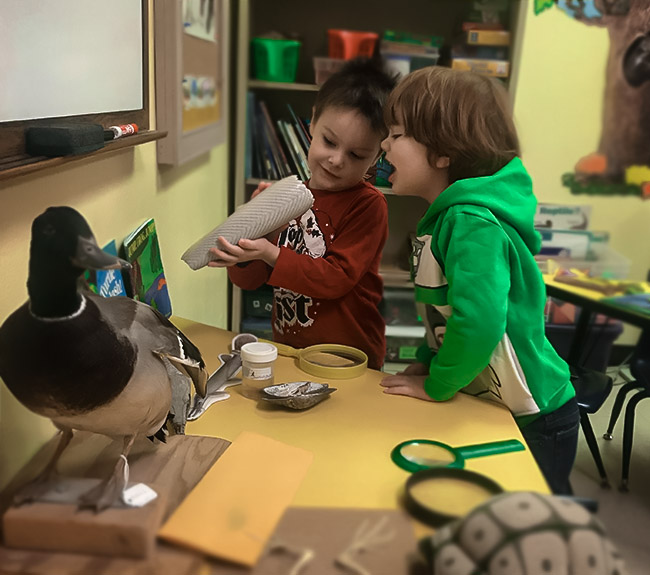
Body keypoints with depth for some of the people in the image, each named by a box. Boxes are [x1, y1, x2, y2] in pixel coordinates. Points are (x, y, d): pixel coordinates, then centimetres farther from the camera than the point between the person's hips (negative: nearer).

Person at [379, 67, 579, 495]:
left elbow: (478, 323, -37)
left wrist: (436, 386, -21)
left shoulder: (474, 224, -28)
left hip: (534, 423, -9)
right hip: (484, 409, 9)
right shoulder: (447, 215, 2)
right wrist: (426, 362, 3)